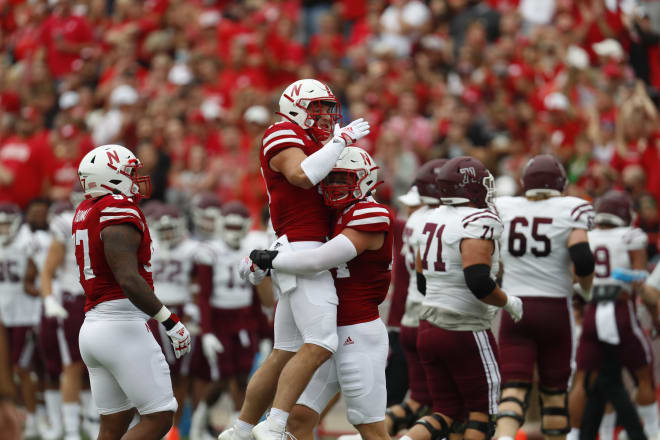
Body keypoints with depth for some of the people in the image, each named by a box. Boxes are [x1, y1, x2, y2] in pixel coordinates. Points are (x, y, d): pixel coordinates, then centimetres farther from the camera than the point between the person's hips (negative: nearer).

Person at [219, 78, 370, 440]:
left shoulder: (310, 143, 24)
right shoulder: (282, 136, -4)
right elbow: (302, 176, -23)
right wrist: (341, 140, -16)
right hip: (301, 248, -10)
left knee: (285, 354, 11)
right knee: (320, 345, -18)